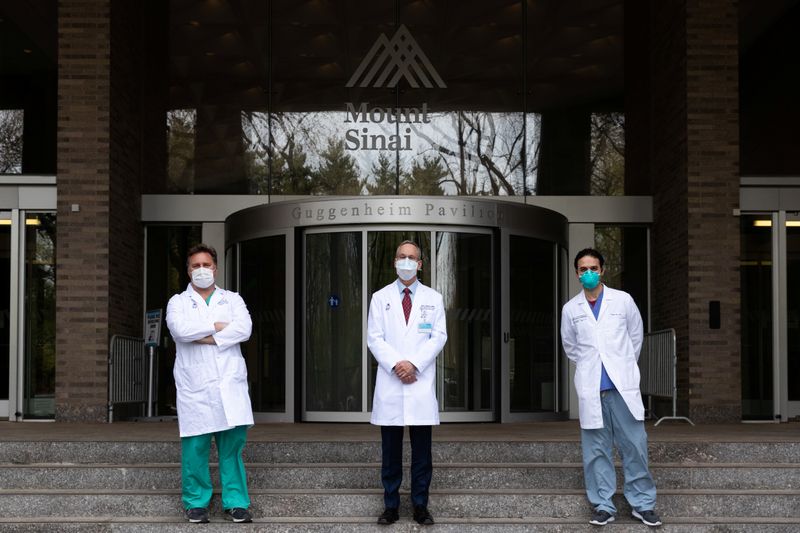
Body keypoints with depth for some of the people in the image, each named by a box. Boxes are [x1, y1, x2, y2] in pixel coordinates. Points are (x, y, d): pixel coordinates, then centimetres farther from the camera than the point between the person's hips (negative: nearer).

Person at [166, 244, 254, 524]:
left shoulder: (232, 299, 15)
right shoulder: (178, 302, 12)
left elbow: (244, 328, -4)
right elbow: (181, 329, -10)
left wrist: (207, 337, -8)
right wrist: (218, 326, -4)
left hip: (230, 383, 1)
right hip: (195, 385, -1)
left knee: (233, 444, -1)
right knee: (195, 447, -2)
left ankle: (236, 503, 5)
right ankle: (196, 503, 9)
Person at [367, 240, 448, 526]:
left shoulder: (433, 298, 9)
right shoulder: (380, 298, 9)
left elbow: (439, 337, 2)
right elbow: (374, 338, 2)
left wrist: (414, 364, -11)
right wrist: (396, 365, -12)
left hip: (421, 382, 0)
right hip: (390, 382, 0)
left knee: (422, 450, 1)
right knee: (391, 450, 3)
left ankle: (420, 506, 9)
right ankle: (391, 506, 9)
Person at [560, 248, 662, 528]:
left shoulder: (622, 300, 3)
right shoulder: (570, 309, 6)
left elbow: (636, 336, 15)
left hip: (623, 386, -1)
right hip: (590, 389, 1)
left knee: (634, 446, -1)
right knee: (596, 450, 3)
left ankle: (643, 503, 9)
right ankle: (603, 505, 10)